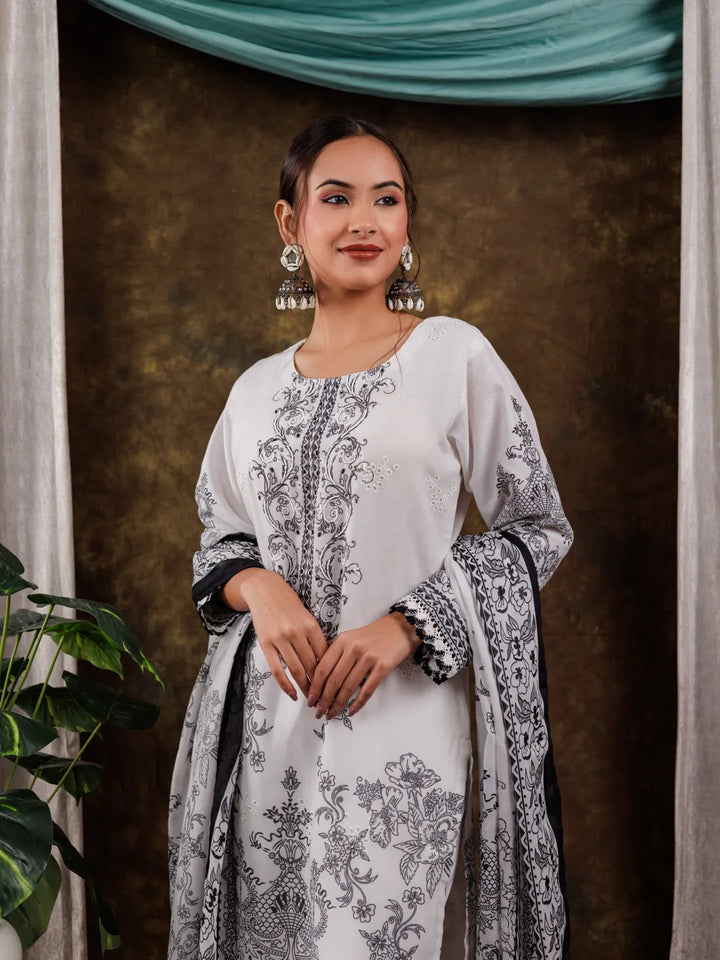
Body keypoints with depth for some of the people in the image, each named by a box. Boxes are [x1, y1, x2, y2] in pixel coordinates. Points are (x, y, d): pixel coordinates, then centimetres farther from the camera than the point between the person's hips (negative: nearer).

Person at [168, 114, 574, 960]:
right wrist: (257, 585, -7)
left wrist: (406, 624, -13)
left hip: (399, 719, -3)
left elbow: (537, 526, -1)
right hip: (263, 720, 4)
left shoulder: (454, 355, -2)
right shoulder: (257, 388, 10)